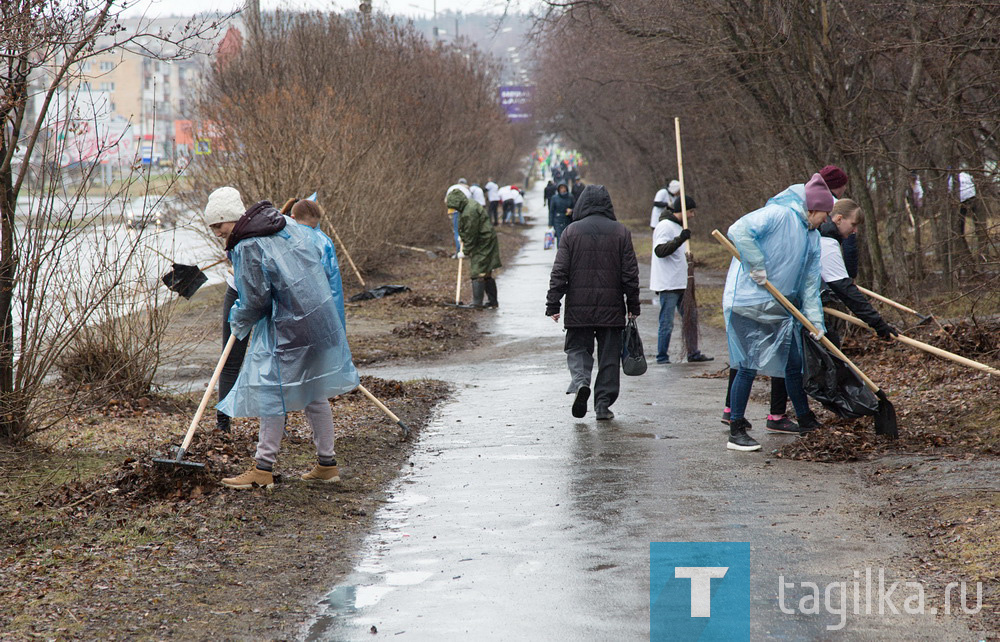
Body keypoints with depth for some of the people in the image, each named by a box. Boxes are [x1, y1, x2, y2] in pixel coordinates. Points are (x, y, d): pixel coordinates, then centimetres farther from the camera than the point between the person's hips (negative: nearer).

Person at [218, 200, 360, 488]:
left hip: (287, 329, -8)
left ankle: (263, 468, 4)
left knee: (272, 393, 0)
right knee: (314, 394, 16)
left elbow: (256, 300, -13)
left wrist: (238, 321, 6)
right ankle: (327, 463, 22)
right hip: (321, 321, 8)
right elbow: (325, 271, 16)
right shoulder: (292, 226, 10)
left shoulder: (248, 247, -13)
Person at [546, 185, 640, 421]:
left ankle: (580, 382, -16)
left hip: (578, 306, -1)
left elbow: (559, 273, -3)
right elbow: (630, 273, 2)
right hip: (611, 307, 1)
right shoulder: (621, 232, 1)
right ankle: (603, 404, 7)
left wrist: (553, 304, 1)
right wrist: (633, 306, 9)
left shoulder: (571, 232, -1)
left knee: (577, 348, 11)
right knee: (609, 355, 8)